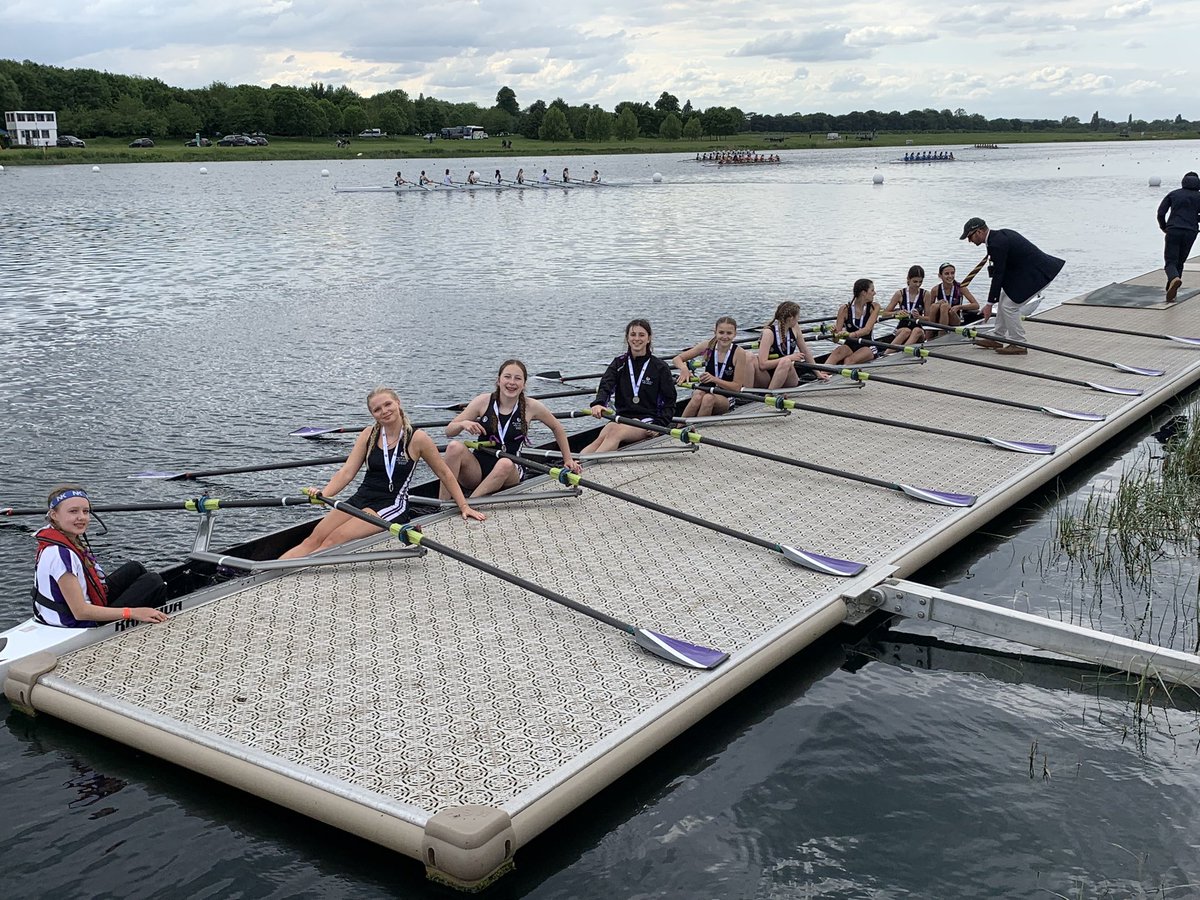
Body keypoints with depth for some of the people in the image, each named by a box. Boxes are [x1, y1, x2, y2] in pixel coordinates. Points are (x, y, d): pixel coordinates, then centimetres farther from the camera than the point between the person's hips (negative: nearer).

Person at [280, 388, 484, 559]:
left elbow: (444, 474, 5)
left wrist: (464, 506, 2)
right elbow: (347, 471, 1)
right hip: (360, 499, 5)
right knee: (314, 539, -14)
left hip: (392, 506, -5)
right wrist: (322, 494, -16)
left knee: (335, 539, -25)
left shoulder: (417, 438, -4)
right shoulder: (368, 435, 7)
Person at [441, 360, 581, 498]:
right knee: (455, 447, -28)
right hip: (477, 469, 1)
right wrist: (463, 424, -21)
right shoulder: (483, 402, -4)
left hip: (509, 475, -1)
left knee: (505, 464, -36)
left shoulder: (531, 407, -5)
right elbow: (448, 431, 0)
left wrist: (568, 460, 15)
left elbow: (557, 428, 13)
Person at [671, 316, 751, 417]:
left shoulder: (739, 353, -10)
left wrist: (714, 379, -25)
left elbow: (737, 387, -10)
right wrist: (684, 368, -24)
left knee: (708, 399, -36)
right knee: (698, 397, -35)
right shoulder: (707, 346, -3)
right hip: (704, 392, 2)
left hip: (726, 399, -2)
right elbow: (677, 359, 0)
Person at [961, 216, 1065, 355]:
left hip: (1038, 274, -11)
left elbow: (998, 275, -19)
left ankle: (1018, 344, 3)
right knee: (1003, 300, 16)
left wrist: (990, 303, -14)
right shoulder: (1000, 234, 9)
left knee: (1009, 306, -8)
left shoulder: (997, 244, -21)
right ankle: (998, 339, 24)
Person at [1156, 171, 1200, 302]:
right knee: (1180, 262, 15)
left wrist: (1164, 227, 16)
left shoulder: (1173, 194, 9)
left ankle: (1174, 279, -36)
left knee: (1170, 262, -3)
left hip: (1173, 231, -1)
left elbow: (1161, 212, 1)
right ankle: (1171, 292, 11)